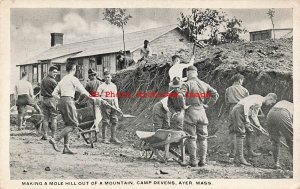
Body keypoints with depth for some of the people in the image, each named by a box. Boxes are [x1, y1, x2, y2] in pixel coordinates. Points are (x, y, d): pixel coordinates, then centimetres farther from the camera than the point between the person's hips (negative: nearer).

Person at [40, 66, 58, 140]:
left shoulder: (43, 80, 12)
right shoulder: (52, 81, -13)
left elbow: (41, 92, 16)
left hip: (44, 99, 7)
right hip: (52, 99, -7)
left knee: (45, 118, 8)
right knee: (54, 117, -1)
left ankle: (45, 135, 6)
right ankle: (53, 135, -1)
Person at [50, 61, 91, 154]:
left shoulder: (62, 80, 18)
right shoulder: (73, 79, -4)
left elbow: (54, 93, 16)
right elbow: (82, 91, -4)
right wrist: (89, 96, 14)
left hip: (61, 101, 8)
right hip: (69, 101, -8)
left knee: (67, 124, 11)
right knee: (73, 124, -6)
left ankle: (66, 147, 8)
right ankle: (55, 140, -15)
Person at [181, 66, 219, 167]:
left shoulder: (187, 84, -6)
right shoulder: (204, 85, 10)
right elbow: (215, 94, 8)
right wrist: (207, 104, 10)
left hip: (191, 112, -4)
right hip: (201, 112, 4)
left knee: (191, 138, 1)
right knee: (203, 137, 10)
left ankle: (193, 161, 2)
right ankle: (202, 160, 10)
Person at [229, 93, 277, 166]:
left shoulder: (259, 103, 22)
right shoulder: (258, 99, -9)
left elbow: (254, 116, 25)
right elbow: (246, 105, -23)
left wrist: (259, 127, 18)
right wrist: (246, 118, -24)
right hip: (239, 111, -11)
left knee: (250, 131, 19)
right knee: (241, 135, -12)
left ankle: (250, 152, 35)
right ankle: (240, 158, -13)